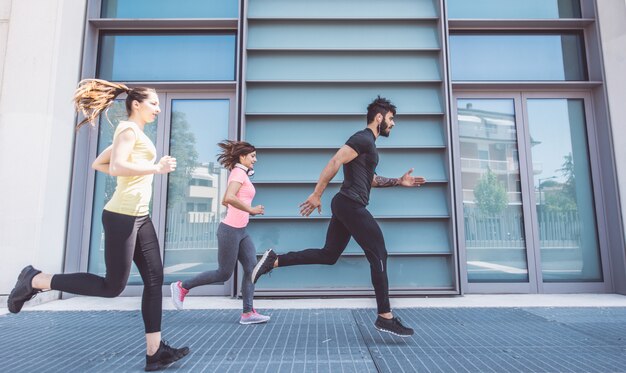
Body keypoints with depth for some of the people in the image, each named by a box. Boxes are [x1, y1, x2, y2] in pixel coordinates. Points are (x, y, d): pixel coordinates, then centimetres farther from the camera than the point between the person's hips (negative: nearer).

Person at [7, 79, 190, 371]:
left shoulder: (134, 134, 20)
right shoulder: (128, 128, -7)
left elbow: (98, 164, 25)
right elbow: (117, 166, -22)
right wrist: (156, 168, -17)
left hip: (140, 217, 10)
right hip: (122, 216, -10)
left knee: (154, 280, 5)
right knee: (112, 287, -1)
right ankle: (35, 281, 16)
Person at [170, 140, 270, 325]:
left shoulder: (240, 174, 18)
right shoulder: (239, 173, -11)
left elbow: (224, 201, 21)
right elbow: (229, 197, -28)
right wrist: (250, 210, -22)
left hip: (241, 231, 9)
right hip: (231, 230, -9)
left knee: (252, 268, 1)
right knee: (224, 273, 1)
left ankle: (248, 313, 4)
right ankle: (182, 286, 16)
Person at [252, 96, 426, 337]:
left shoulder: (368, 144, 24)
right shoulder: (363, 138, -9)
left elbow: (370, 179, 31)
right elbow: (335, 162, -20)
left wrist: (399, 182, 24)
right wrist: (316, 195, -22)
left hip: (345, 206, 10)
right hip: (352, 206, -10)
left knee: (328, 255, 11)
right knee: (379, 256, -3)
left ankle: (273, 261, 8)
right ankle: (385, 318, 6)